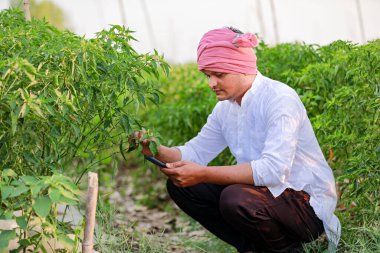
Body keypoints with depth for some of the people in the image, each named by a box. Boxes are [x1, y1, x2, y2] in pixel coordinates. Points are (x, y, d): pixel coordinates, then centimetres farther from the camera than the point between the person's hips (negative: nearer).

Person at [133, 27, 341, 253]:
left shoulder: (280, 98, -20)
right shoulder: (225, 108, 5)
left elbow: (274, 170, -32)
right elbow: (195, 152, 11)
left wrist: (203, 174, -34)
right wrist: (158, 151, -11)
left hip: (308, 203, -8)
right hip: (265, 191, 8)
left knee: (236, 198, -35)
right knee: (180, 185, 0)